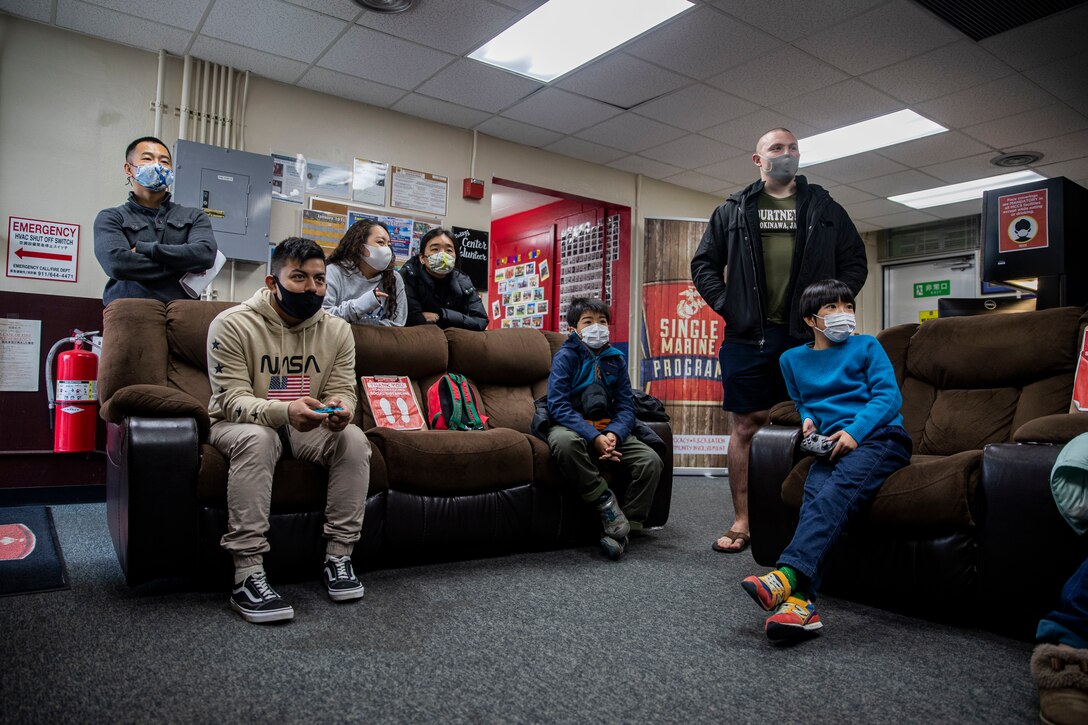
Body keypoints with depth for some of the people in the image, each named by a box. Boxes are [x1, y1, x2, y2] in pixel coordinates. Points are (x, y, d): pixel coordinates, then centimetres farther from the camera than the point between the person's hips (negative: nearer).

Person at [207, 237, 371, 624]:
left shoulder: (337, 330, -2)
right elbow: (232, 400, -20)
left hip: (307, 427, 4)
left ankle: (338, 555, -16)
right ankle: (247, 577, -36)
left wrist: (339, 410, -31)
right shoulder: (232, 324, -14)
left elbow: (342, 390, -4)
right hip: (240, 423, -3)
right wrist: (283, 411, -41)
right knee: (257, 439, -37)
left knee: (354, 439, -25)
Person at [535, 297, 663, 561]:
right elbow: (558, 406, -17)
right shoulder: (566, 356, -6)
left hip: (608, 429, 5)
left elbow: (626, 407, 3)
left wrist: (613, 435, -20)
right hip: (571, 426, -4)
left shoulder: (616, 359, 7)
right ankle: (605, 501, -22)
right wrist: (594, 437, -28)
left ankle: (626, 527, -7)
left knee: (651, 461, -17)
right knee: (563, 441, -40)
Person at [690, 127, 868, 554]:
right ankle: (742, 522, 9)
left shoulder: (824, 208, 16)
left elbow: (855, 261, 14)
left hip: (807, 335, 1)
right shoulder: (733, 210, 13)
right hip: (749, 336, 0)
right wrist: (726, 305, -2)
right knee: (745, 427, 0)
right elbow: (704, 263, 11)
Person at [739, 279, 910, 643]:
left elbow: (889, 396, 1)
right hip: (833, 445, 2)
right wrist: (807, 420, 7)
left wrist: (855, 430, -15)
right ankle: (799, 601, -47)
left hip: (881, 437, -2)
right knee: (815, 492, -31)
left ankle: (788, 575, -51)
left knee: (840, 485, -34)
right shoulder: (793, 359, 21)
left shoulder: (866, 346, 12)